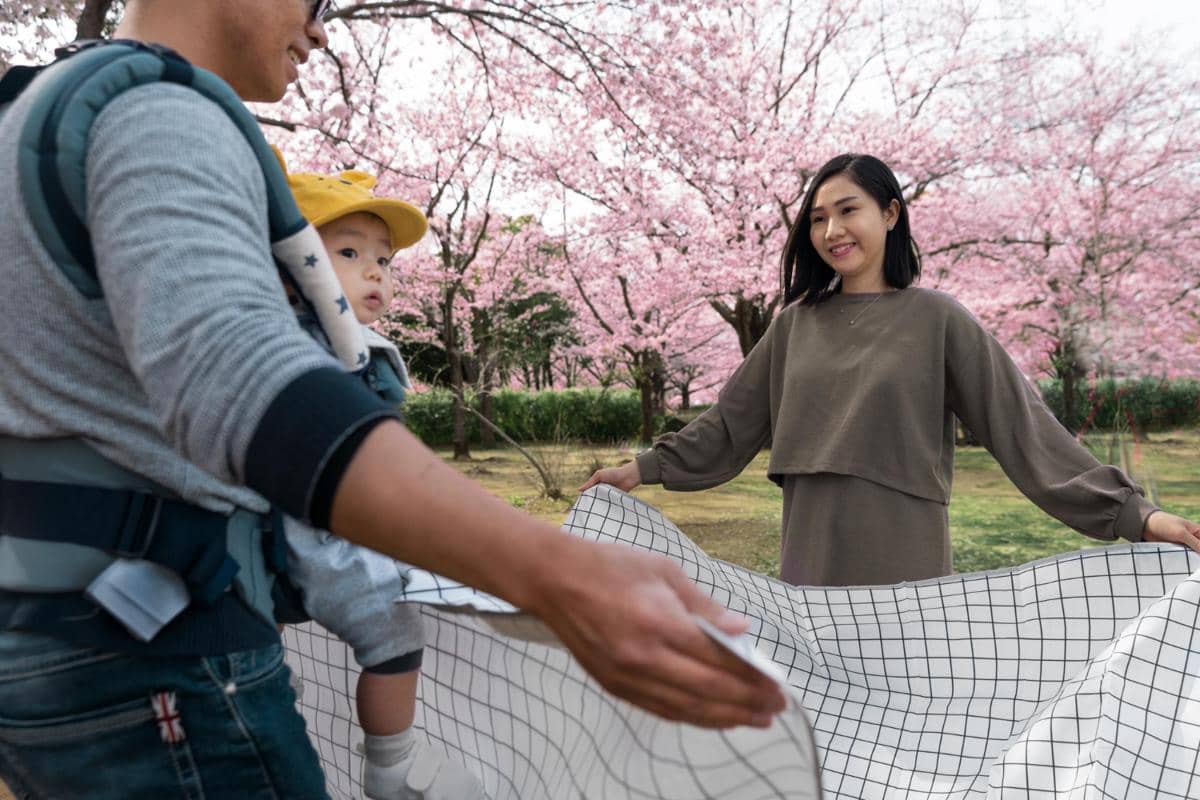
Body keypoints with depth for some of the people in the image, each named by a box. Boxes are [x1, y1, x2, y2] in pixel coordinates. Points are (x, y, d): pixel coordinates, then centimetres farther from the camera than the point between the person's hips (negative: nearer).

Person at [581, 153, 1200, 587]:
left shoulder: (936, 318, -2)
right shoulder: (797, 322, 8)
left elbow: (1018, 423, -5)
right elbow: (732, 423, 13)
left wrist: (1130, 512, -11)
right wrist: (647, 468, 10)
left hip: (902, 562, -3)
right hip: (811, 561, 3)